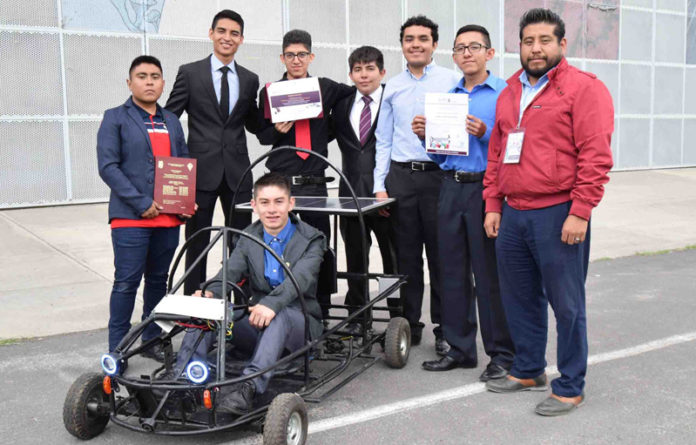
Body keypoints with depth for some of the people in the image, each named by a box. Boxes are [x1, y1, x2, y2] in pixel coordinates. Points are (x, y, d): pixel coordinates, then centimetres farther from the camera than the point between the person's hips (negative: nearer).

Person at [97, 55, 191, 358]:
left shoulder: (172, 122, 18)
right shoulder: (116, 118, 1)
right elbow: (108, 166, -8)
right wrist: (141, 203, -15)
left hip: (168, 217, 5)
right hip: (131, 217, -5)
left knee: (158, 279, 12)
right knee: (127, 282, -4)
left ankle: (152, 340, 24)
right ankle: (117, 351, 5)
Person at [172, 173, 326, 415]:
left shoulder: (311, 239, -3)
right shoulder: (248, 238, 10)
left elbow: (300, 279, -23)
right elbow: (230, 271, -7)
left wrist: (272, 304, -44)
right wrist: (209, 293, -32)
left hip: (299, 324, -4)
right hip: (258, 322, 4)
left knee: (280, 315, -39)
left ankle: (248, 388, -52)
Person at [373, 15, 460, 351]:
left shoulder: (450, 80, 3)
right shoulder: (392, 87, 12)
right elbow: (384, 140, 12)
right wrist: (380, 185, 6)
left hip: (438, 175, -3)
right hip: (401, 176, 3)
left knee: (441, 256, 2)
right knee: (406, 256, 8)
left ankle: (444, 329, 14)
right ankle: (409, 325, 19)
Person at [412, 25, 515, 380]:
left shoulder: (505, 93, -1)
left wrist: (486, 134, -21)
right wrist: (425, 135, 2)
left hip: (487, 188, -6)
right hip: (451, 188, 6)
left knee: (490, 274, -2)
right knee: (453, 271, 9)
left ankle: (502, 354, 10)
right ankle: (460, 349, 21)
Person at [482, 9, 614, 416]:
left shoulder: (584, 88, -6)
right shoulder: (510, 92, 16)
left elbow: (596, 156, -12)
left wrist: (580, 213, -17)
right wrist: (493, 205, 13)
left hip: (558, 214, -7)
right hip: (513, 214, 7)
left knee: (566, 304, 2)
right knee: (520, 298, 16)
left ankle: (570, 388, 15)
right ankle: (528, 371, 32)